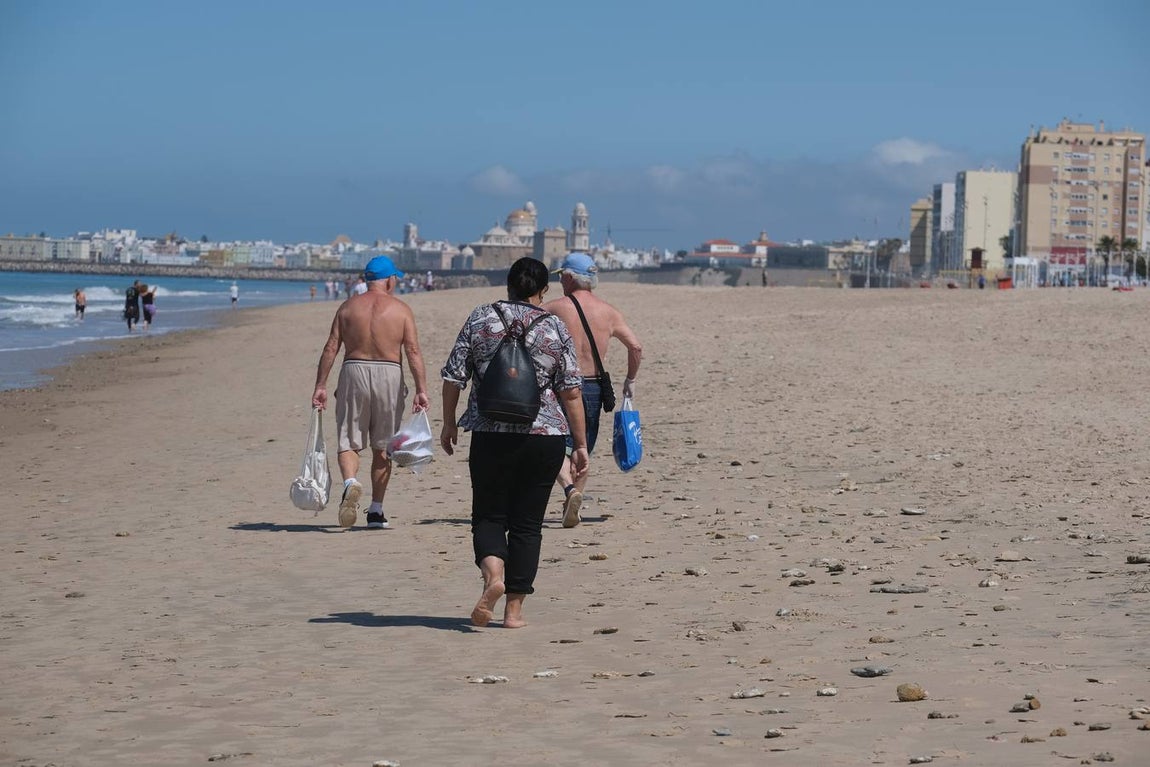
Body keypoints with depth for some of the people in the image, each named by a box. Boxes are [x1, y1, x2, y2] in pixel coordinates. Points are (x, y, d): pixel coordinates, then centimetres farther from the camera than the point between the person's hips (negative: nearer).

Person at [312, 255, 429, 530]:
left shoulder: (348, 307, 7)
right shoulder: (401, 310, 2)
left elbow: (331, 348, 2)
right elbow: (413, 352, -6)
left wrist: (320, 386, 4)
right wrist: (421, 389, -8)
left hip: (354, 373, 0)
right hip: (389, 374, 0)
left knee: (348, 442, 5)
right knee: (382, 446, 11)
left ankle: (350, 482, -26)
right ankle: (376, 511, 13)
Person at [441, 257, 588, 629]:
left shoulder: (480, 318, 2)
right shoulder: (555, 328, 1)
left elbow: (453, 377, 1)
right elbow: (571, 392, -1)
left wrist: (448, 423, 14)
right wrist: (581, 444, 4)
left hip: (490, 435, 0)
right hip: (544, 437, 0)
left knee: (488, 516, 10)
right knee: (527, 522, 9)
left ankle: (493, 572, -19)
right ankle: (514, 608, 8)